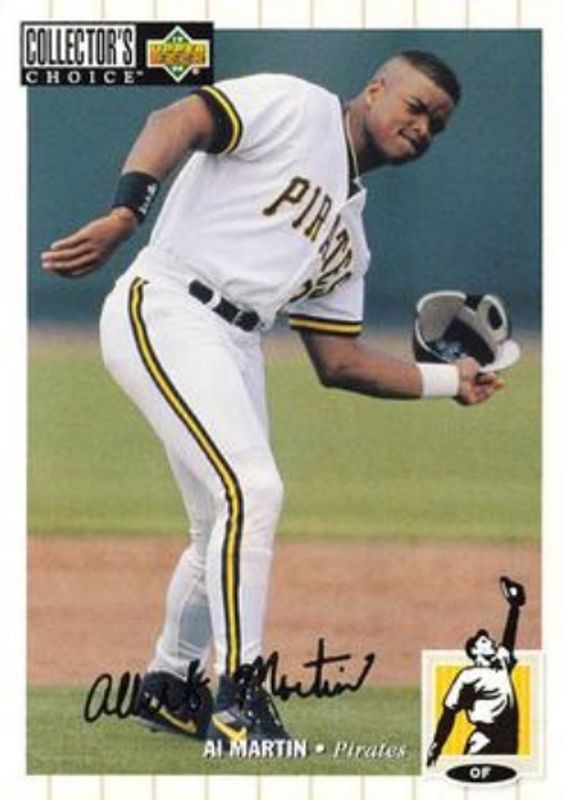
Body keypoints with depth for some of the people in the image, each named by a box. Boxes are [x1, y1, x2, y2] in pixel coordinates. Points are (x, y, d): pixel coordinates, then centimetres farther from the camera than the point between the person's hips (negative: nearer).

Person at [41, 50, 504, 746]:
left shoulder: (351, 233, 24)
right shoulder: (295, 107, 1)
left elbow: (339, 362, 24)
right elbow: (178, 121, -15)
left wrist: (449, 380, 20)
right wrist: (126, 213, -31)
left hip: (235, 351, 9)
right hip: (164, 310, -9)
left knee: (226, 531, 15)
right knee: (251, 492, -20)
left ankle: (167, 687, 34)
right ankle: (237, 699, -18)